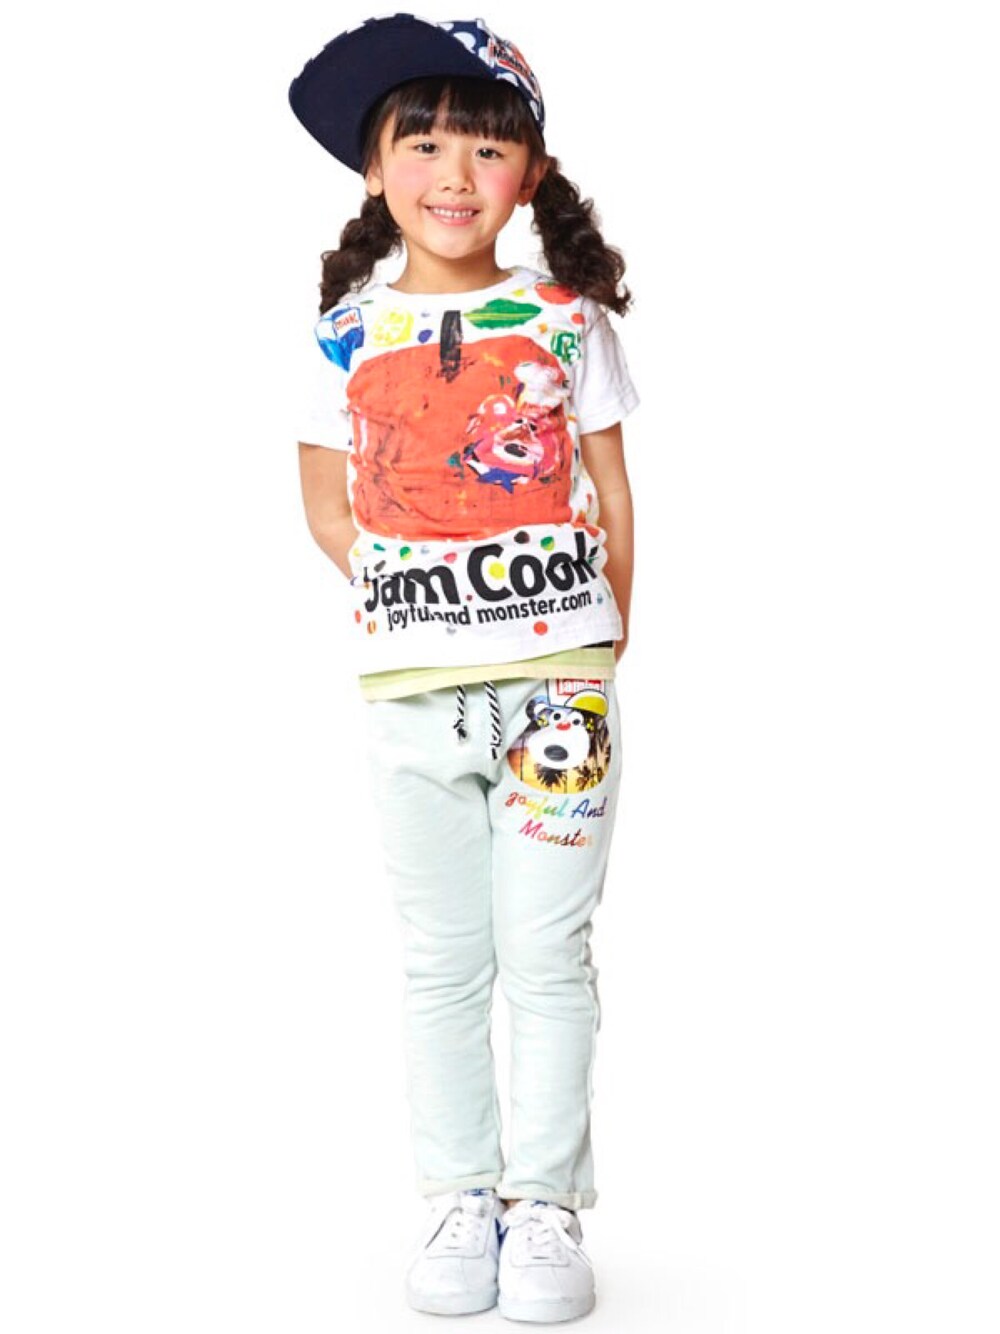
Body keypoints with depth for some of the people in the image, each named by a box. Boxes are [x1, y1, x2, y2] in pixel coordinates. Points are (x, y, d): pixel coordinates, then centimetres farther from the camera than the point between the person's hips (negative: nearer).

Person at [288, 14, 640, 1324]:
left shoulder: (567, 321, 2)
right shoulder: (349, 333, 4)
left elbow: (611, 492, 6)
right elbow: (328, 502, 12)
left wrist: (606, 637, 0)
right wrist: (401, 597, -1)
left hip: (559, 676, -1)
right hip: (410, 684, 1)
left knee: (548, 951, 3)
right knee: (442, 960, 10)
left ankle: (546, 1203, 17)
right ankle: (458, 1200, 23)